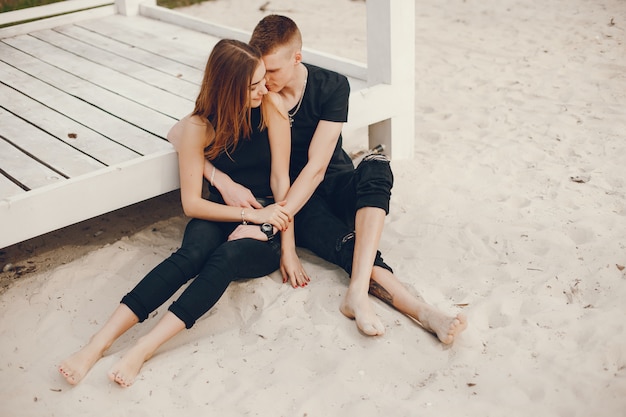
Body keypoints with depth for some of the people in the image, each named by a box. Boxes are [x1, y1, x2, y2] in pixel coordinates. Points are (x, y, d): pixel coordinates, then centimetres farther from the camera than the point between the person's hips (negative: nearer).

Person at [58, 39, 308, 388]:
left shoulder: (271, 105, -12)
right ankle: (100, 342, -37)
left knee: (229, 255, -34)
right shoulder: (198, 128, -10)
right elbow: (191, 203, -8)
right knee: (192, 253, -32)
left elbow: (281, 179, -12)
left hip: (268, 226, -1)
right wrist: (250, 213, -19)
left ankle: (143, 349, -39)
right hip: (222, 215, 1)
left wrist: (288, 249, -15)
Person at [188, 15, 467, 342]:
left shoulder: (332, 86, -12)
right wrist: (223, 181, -25)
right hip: (291, 198, 0)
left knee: (375, 167, -35)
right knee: (348, 246, -32)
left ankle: (358, 293, -46)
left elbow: (316, 167, -19)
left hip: (335, 185, 1)